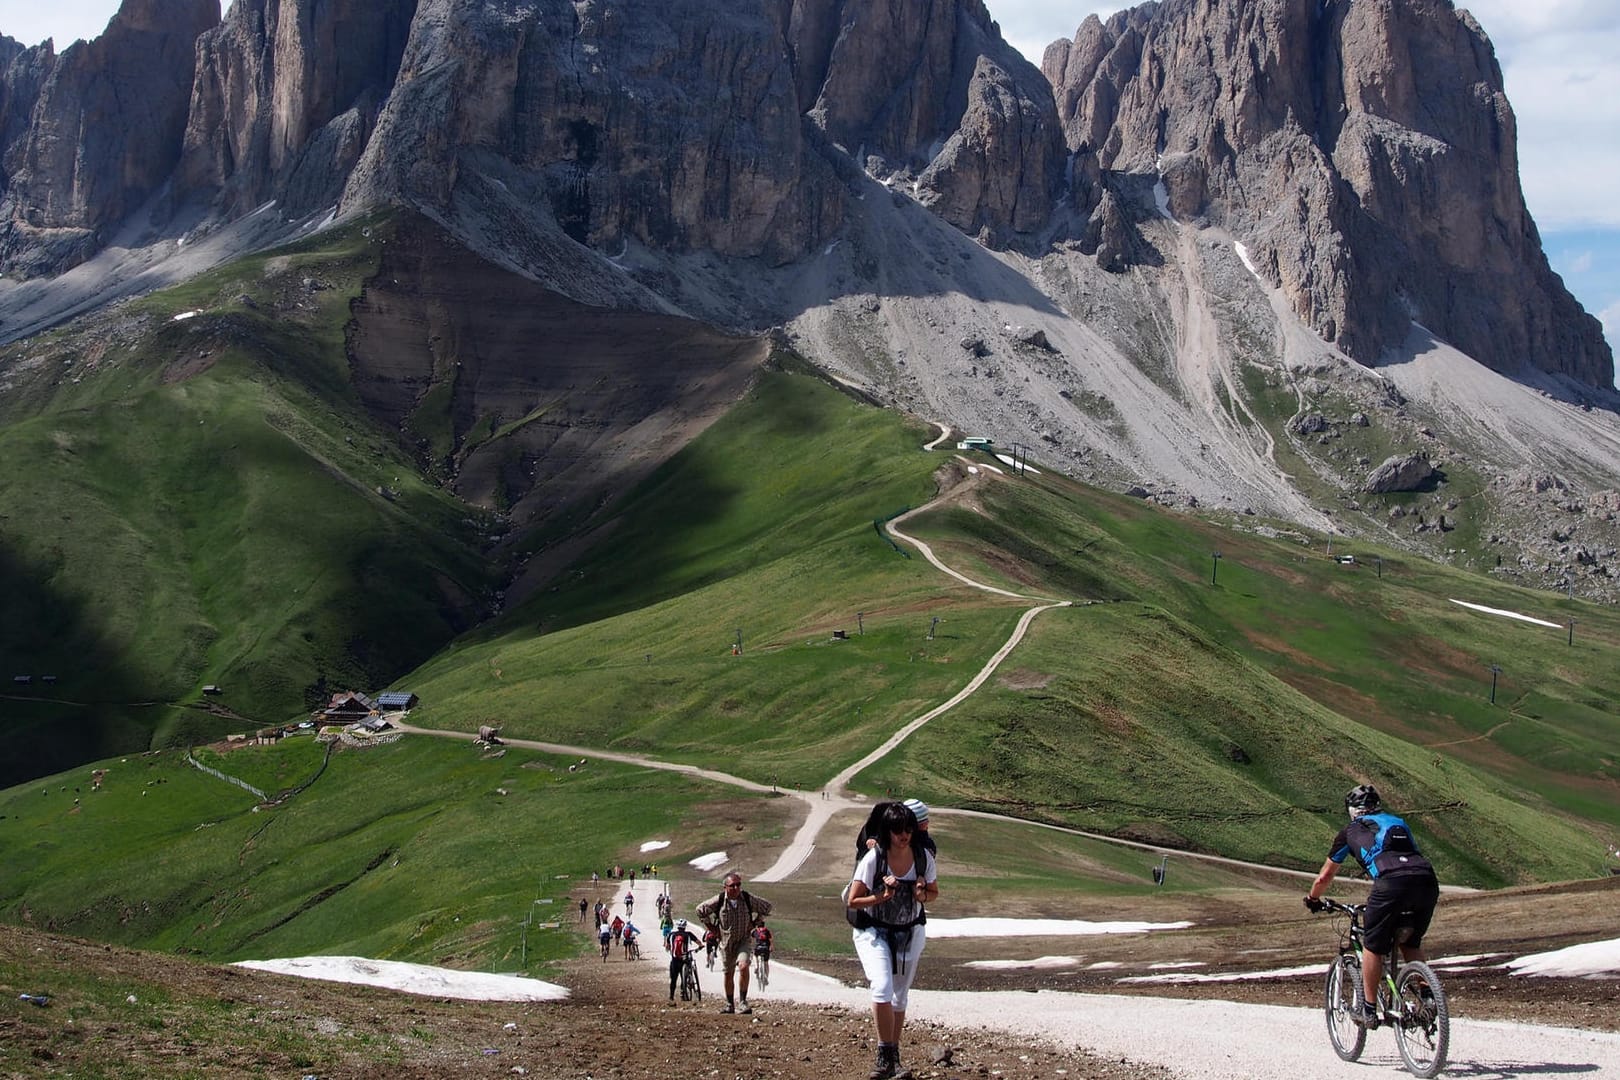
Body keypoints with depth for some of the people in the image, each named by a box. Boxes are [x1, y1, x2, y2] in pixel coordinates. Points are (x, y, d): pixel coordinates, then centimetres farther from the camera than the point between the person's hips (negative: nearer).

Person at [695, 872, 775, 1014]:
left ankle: (743, 1002, -16)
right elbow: (700, 910, 1)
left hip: (743, 941, -1)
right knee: (729, 974, 11)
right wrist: (712, 927, 2)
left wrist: (754, 923, 3)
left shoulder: (748, 899, -12)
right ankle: (730, 1004, 29)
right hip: (726, 942, 1)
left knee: (744, 966, -25)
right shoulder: (719, 900, -13)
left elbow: (767, 906, 5)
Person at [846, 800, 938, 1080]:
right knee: (882, 990, -22)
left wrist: (922, 895, -16)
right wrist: (882, 897, -29)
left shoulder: (923, 857, -8)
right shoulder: (873, 859, -19)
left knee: (900, 997, 10)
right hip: (874, 933, -4)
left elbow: (934, 892, 6)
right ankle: (887, 1055, -11)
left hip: (910, 933, 4)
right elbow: (853, 901, -14)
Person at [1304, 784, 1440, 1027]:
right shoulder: (1398, 823, 37)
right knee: (1411, 944, 25)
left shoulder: (1351, 831, 26)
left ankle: (1369, 1009, 16)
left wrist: (1313, 899, 53)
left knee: (1372, 947, 13)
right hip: (1427, 880, 4)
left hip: (1391, 882, -4)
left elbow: (1325, 876, 34)